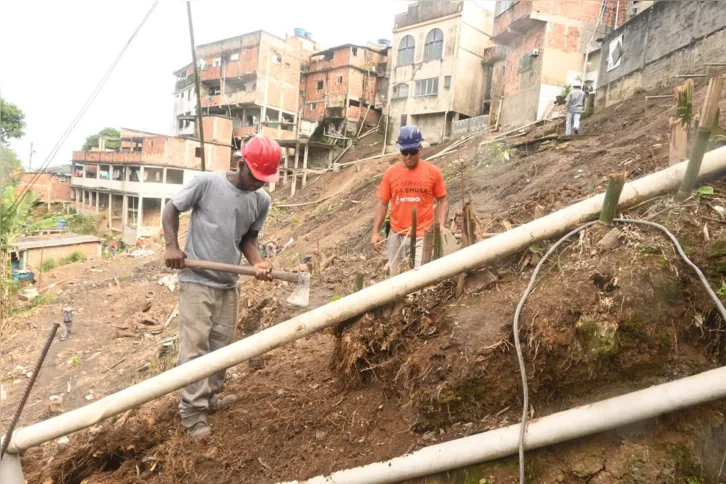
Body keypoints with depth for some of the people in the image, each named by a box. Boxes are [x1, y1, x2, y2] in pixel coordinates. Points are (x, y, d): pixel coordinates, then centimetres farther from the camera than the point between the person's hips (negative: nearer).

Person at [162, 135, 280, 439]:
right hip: (196, 279, -5)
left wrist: (257, 261, -10)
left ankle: (208, 397, 33)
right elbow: (171, 209, -2)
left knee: (222, 345, 14)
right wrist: (171, 246, -15)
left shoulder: (262, 201, 0)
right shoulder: (207, 182, -13)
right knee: (195, 345, -4)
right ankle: (192, 411, 8)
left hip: (229, 283, 5)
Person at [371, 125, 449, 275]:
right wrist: (375, 232, -4)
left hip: (423, 236, -2)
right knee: (395, 276, 14)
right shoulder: (391, 172, -1)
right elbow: (382, 203, 3)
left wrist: (442, 225, -10)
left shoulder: (432, 171, -5)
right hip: (396, 235, 3)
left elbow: (443, 200, 3)